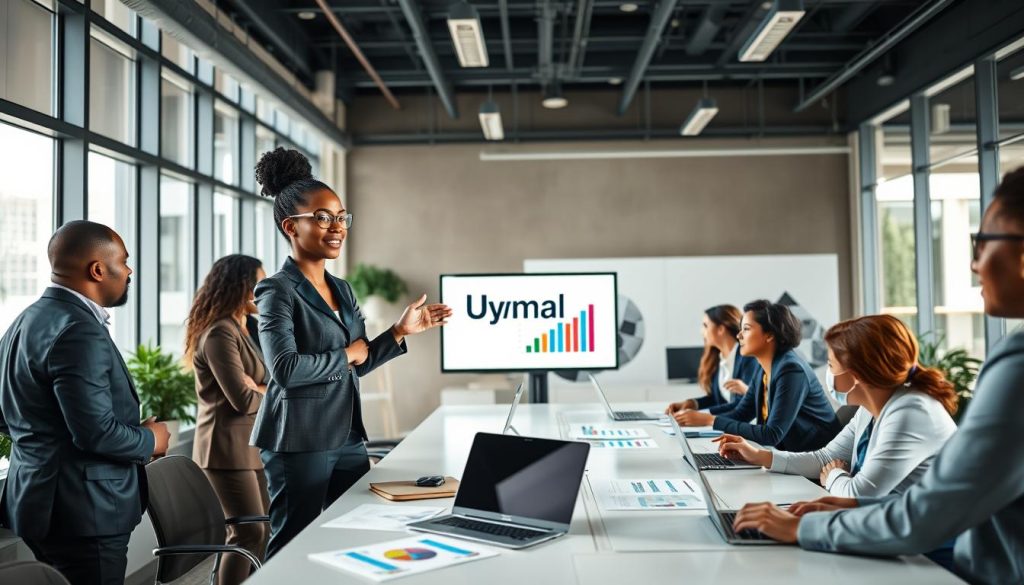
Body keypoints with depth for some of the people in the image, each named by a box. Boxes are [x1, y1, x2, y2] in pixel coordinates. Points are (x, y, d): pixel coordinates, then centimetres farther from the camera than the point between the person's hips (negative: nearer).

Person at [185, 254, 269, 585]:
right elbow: (242, 399, -22)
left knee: (265, 529, 13)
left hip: (250, 443, 9)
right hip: (228, 445, -9)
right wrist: (271, 393, -3)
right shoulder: (220, 334, -17)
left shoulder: (241, 330, 14)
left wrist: (255, 387, -13)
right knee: (249, 533, -5)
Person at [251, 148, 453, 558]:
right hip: (299, 442, -7)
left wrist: (401, 331, 6)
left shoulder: (342, 290, 12)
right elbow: (285, 369, -23)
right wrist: (346, 355, -11)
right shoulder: (278, 291, -11)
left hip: (347, 438, 8)